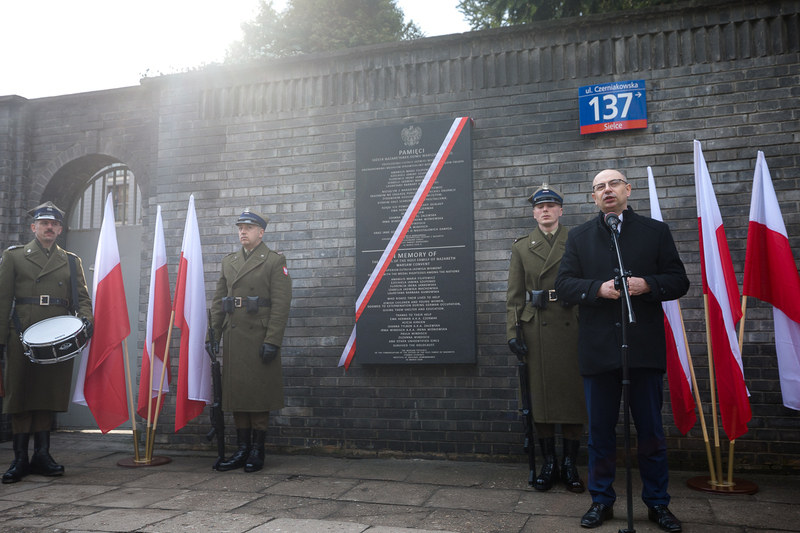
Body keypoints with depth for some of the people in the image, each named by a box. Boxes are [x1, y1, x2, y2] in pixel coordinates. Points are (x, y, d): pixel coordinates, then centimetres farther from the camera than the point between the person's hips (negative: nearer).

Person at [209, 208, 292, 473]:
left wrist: (272, 341, -15)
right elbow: (218, 302, 16)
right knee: (236, 392, 8)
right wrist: (213, 335, 7)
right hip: (233, 337, 5)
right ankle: (242, 450, 17)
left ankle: (257, 451, 12)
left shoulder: (275, 261, -2)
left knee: (259, 394, 1)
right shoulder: (228, 262, 16)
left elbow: (281, 304, -8)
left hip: (260, 338, -5)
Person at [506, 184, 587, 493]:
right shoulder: (522, 247, 9)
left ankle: (570, 466, 13)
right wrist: (512, 332, -2)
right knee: (541, 395, 4)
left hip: (571, 327, -1)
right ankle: (549, 464, 16)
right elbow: (514, 295, 6)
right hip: (537, 329, 1)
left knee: (573, 394, 2)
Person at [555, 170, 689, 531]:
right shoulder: (579, 237, 12)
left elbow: (679, 281, 5)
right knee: (600, 432, 9)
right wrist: (599, 288, -14)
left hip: (645, 348, -1)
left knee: (651, 431, 8)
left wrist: (647, 285, -14)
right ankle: (601, 501, 22)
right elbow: (564, 284, 3)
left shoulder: (656, 231, 9)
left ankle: (657, 503, 23)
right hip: (598, 349, 1)